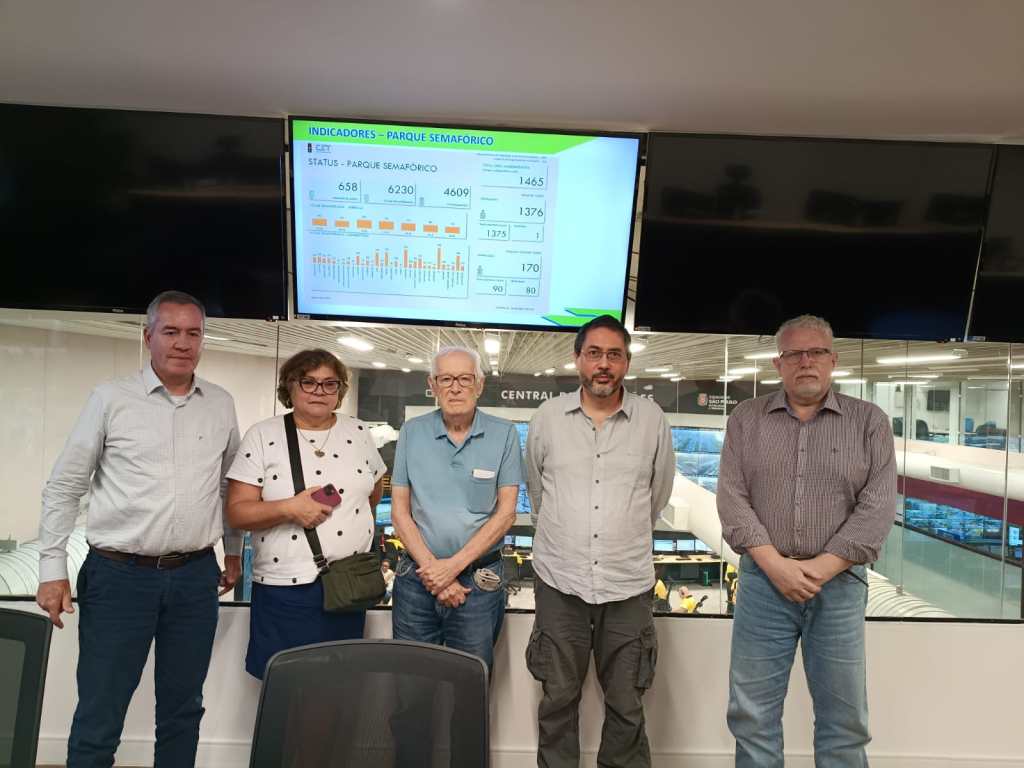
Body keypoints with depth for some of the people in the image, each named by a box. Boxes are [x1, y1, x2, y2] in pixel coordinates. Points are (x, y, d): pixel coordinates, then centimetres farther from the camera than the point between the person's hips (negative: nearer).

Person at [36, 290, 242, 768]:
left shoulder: (221, 405, 5)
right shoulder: (111, 398, -4)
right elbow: (64, 487, 0)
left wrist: (234, 550, 19)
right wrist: (53, 569, -3)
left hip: (195, 576, 3)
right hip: (118, 574, -2)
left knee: (183, 710, 14)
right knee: (99, 716, 5)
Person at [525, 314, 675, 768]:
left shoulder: (652, 420, -1)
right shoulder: (547, 417, 1)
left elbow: (658, 495, 12)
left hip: (628, 584, 0)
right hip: (559, 581, 1)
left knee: (626, 707, 11)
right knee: (558, 700, 13)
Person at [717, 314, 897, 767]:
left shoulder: (869, 421, 4)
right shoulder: (746, 419, 5)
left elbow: (878, 506, -4)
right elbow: (732, 498, -2)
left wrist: (821, 568, -12)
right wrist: (776, 565, -13)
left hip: (839, 585, 0)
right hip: (763, 582, 1)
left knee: (843, 719, 11)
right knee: (752, 714, 8)